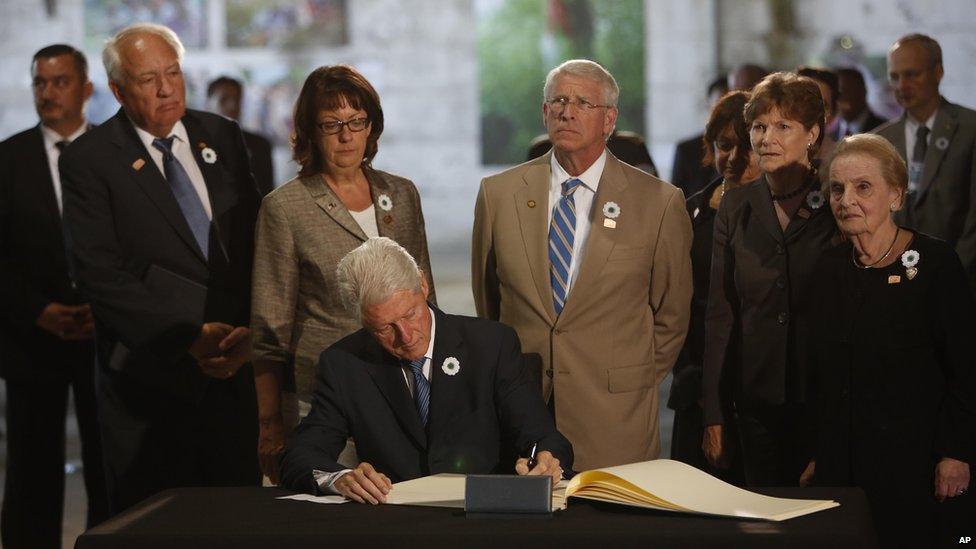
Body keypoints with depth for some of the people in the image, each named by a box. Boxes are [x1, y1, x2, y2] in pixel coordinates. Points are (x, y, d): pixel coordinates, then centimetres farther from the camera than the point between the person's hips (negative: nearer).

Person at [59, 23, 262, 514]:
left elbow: (258, 240, 9)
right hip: (150, 378, -4)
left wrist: (250, 329, -7)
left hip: (236, 366, 4)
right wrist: (190, 337, -16)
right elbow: (99, 274, -11)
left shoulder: (222, 137, 10)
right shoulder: (88, 160, -5)